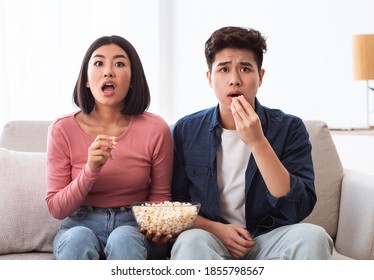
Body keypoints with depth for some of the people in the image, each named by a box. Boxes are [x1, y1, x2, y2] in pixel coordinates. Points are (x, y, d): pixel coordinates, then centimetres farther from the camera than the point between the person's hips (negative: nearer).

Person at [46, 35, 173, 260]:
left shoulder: (155, 129, -5)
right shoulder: (63, 130, -5)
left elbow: (160, 195, 7)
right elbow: (56, 208, -4)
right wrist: (90, 170, -22)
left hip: (134, 227, 0)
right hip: (81, 226, 0)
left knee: (123, 239, -34)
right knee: (79, 238, -35)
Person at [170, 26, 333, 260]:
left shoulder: (289, 128, -3)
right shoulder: (186, 131, 1)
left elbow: (299, 210, -13)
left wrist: (257, 142, -22)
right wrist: (215, 228, -12)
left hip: (269, 239, 1)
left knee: (312, 236, -31)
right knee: (191, 241, -35)